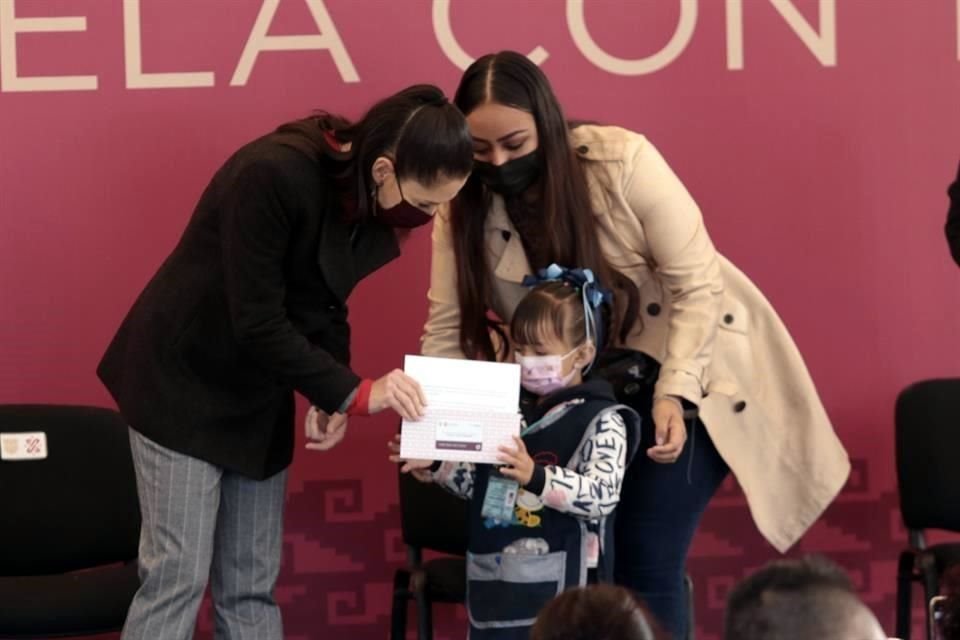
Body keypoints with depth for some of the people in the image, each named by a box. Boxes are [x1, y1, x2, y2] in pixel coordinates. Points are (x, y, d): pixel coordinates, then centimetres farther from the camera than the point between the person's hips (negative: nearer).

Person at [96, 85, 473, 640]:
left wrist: (331, 397, -10)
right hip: (183, 381, -7)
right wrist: (353, 392, -27)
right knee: (178, 574, -9)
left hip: (259, 396, 7)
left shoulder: (371, 202, -7)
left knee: (253, 584, 6)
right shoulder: (273, 175, -30)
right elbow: (257, 322, -27)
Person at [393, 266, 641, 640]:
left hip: (560, 588, -8)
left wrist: (535, 477, -33)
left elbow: (602, 495, -21)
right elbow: (480, 483, 21)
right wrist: (434, 465, 5)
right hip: (497, 582, 8)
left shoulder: (602, 420, -8)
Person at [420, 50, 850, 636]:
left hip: (689, 370, -4)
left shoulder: (621, 161, -24)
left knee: (647, 562, -10)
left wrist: (674, 393, -29)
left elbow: (697, 282, -20)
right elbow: (448, 331, -9)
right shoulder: (465, 208, -12)